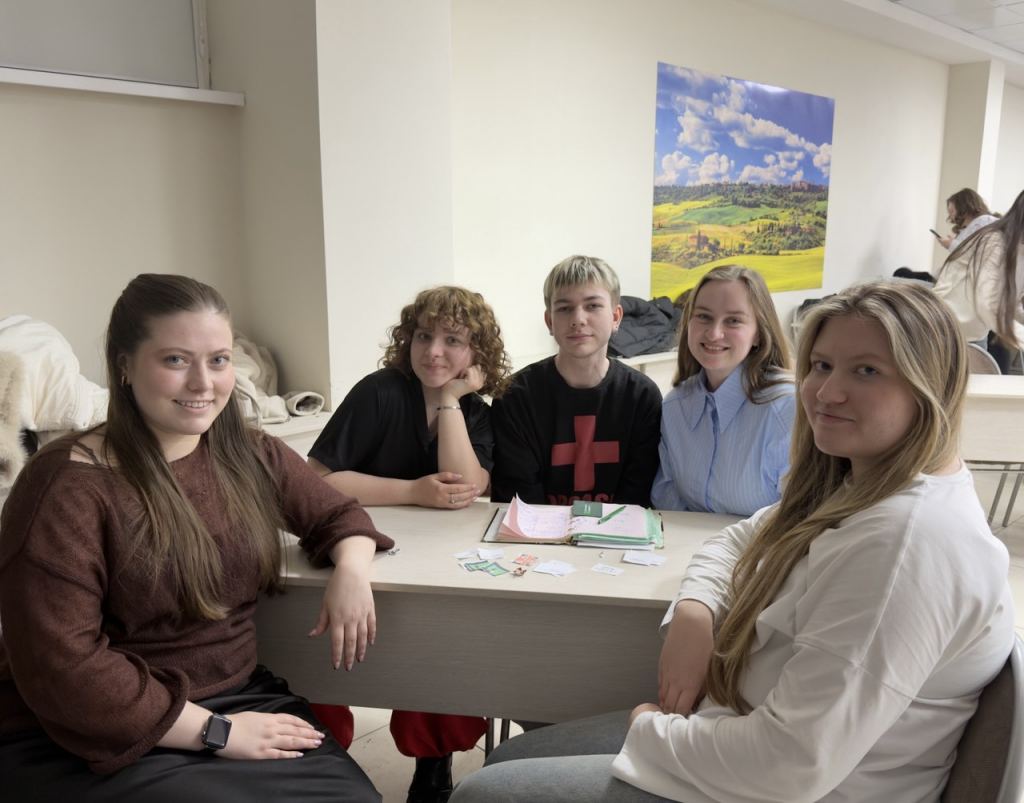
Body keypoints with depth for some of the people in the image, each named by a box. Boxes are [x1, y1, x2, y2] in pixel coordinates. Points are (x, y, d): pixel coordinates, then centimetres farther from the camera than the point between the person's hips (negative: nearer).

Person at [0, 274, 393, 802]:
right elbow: (59, 665, -18)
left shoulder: (252, 457, 3)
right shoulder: (68, 488, -15)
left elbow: (337, 515, 16)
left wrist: (351, 567, -8)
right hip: (94, 739, -4)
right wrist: (214, 731, -18)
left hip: (239, 696, 5)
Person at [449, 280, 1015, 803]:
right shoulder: (857, 486, 4)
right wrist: (693, 612, -7)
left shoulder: (908, 543, -29)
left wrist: (652, 729, -13)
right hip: (741, 729, 9)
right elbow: (736, 541, 16)